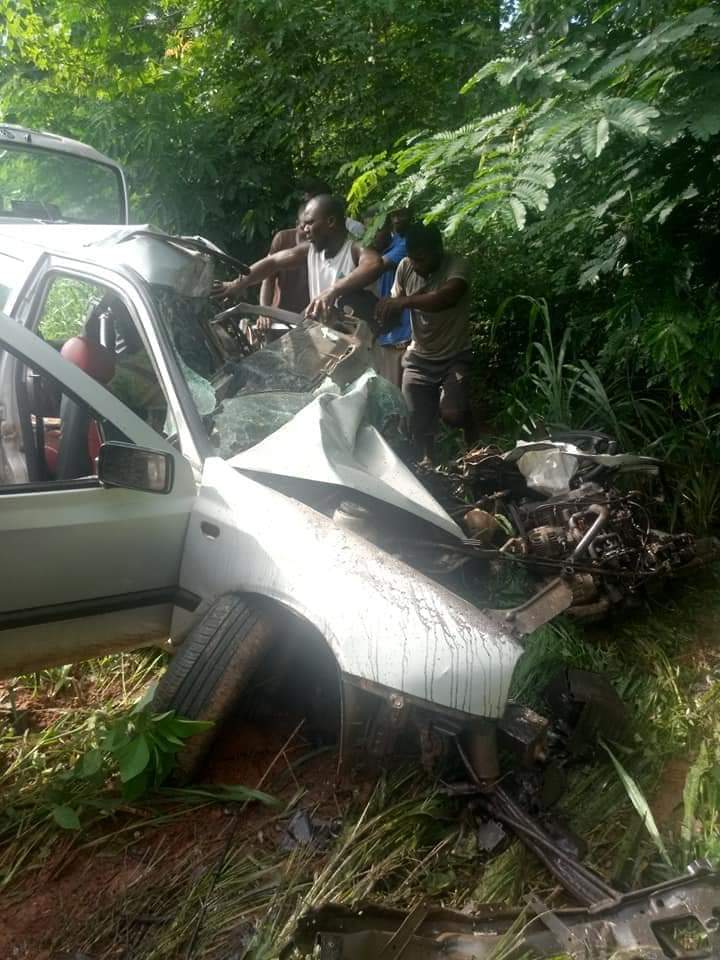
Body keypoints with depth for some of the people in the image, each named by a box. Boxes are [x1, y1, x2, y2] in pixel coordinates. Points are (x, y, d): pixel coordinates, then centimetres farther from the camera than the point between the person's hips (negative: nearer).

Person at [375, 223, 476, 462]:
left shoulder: (455, 265, -18)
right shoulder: (405, 267, -4)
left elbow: (448, 297, -39)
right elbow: (392, 314, 0)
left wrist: (405, 301, -48)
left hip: (454, 357, -4)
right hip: (418, 358, 4)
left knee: (452, 413, -23)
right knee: (418, 422, 5)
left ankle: (473, 447, 10)